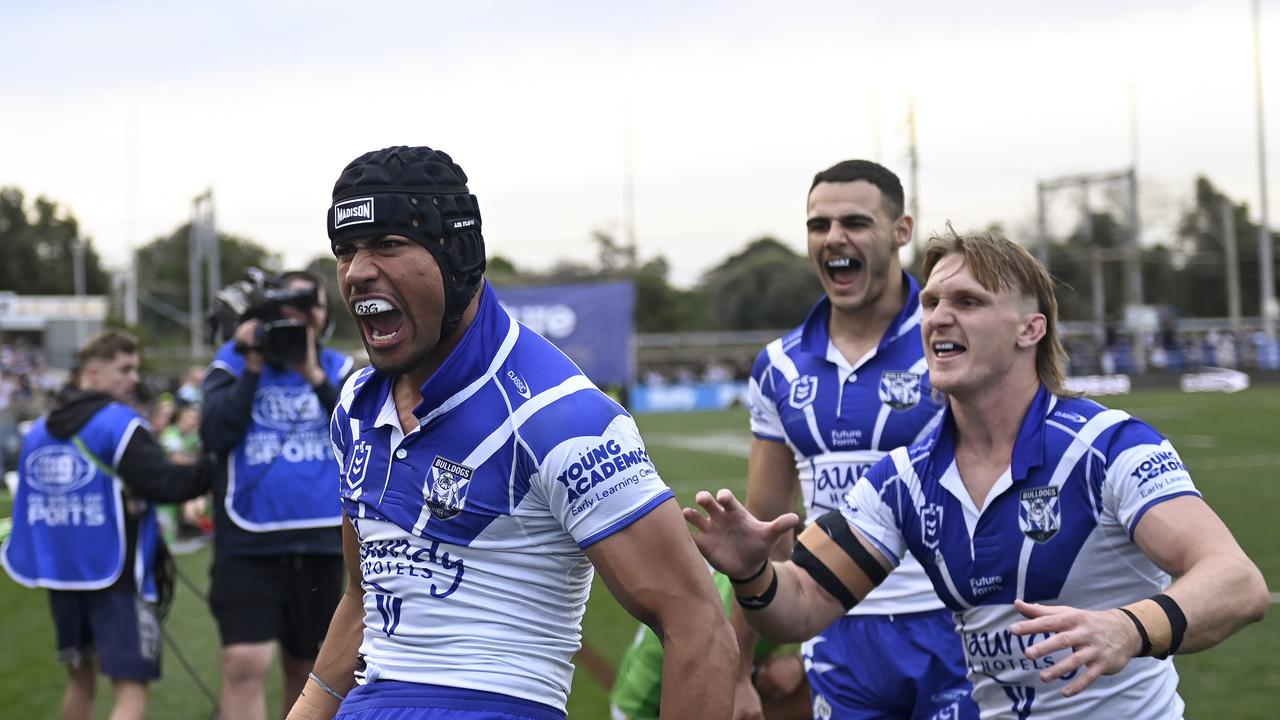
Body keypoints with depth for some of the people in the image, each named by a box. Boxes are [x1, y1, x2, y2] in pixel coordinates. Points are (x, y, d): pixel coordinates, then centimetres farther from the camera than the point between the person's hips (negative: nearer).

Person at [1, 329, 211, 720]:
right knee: (131, 688, -7)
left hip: (60, 573, 7)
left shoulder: (38, 431, 9)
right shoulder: (120, 424, -12)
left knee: (81, 679, 22)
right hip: (116, 575, -7)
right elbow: (166, 484, -20)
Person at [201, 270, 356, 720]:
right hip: (247, 544, -3)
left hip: (319, 543, 3)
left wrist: (315, 377, -14)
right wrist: (253, 369, -14)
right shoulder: (233, 362, 3)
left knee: (305, 666, 15)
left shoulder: (337, 368, 8)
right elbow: (215, 435, -11)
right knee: (244, 664, -16)